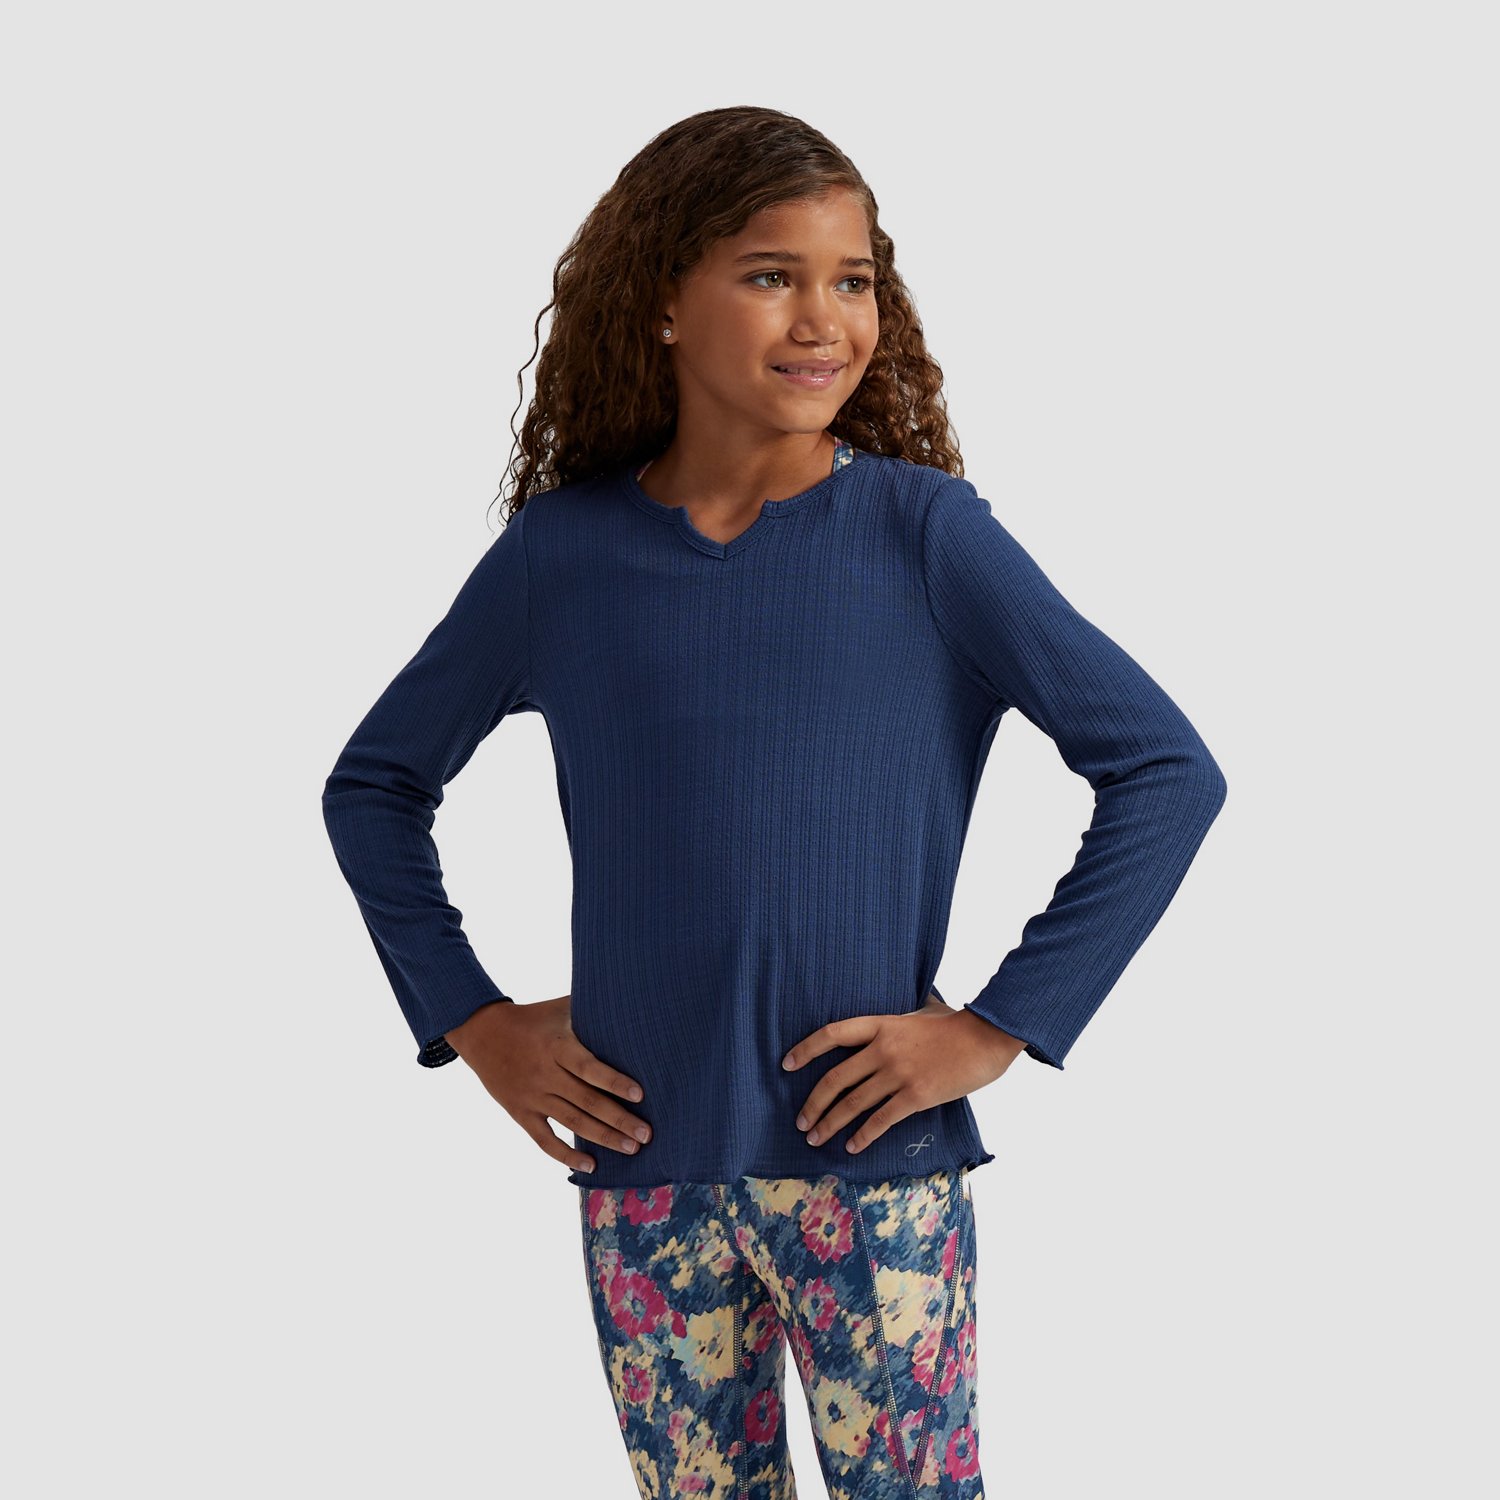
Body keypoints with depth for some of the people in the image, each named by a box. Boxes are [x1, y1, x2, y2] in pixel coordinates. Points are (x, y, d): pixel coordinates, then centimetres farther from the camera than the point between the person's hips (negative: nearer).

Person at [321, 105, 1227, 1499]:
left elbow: (1167, 768, -6)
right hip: (640, 1170, 2)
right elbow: (373, 782, 13)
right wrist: (470, 1020, 4)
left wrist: (999, 1026, -9)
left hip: (871, 1156, -2)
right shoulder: (559, 556, 0)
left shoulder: (923, 532, -6)